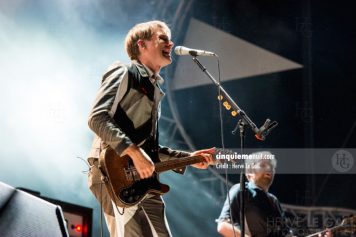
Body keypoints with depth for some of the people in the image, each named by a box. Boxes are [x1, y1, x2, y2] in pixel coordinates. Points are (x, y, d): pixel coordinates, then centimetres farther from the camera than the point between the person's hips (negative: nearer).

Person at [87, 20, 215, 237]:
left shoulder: (155, 90, 25)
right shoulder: (124, 73, 0)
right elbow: (97, 118, -15)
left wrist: (189, 158, 18)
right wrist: (134, 152, -22)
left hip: (143, 179, 9)